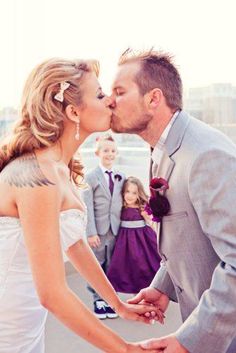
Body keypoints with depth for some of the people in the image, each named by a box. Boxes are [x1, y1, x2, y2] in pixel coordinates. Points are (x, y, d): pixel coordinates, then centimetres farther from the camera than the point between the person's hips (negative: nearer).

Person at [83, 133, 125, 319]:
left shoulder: (121, 177, 8)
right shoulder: (90, 177, -3)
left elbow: (122, 203, 8)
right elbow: (88, 207, -7)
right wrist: (91, 232, -12)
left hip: (115, 229, 3)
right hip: (98, 230, -3)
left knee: (111, 266, 9)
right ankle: (98, 300, 20)